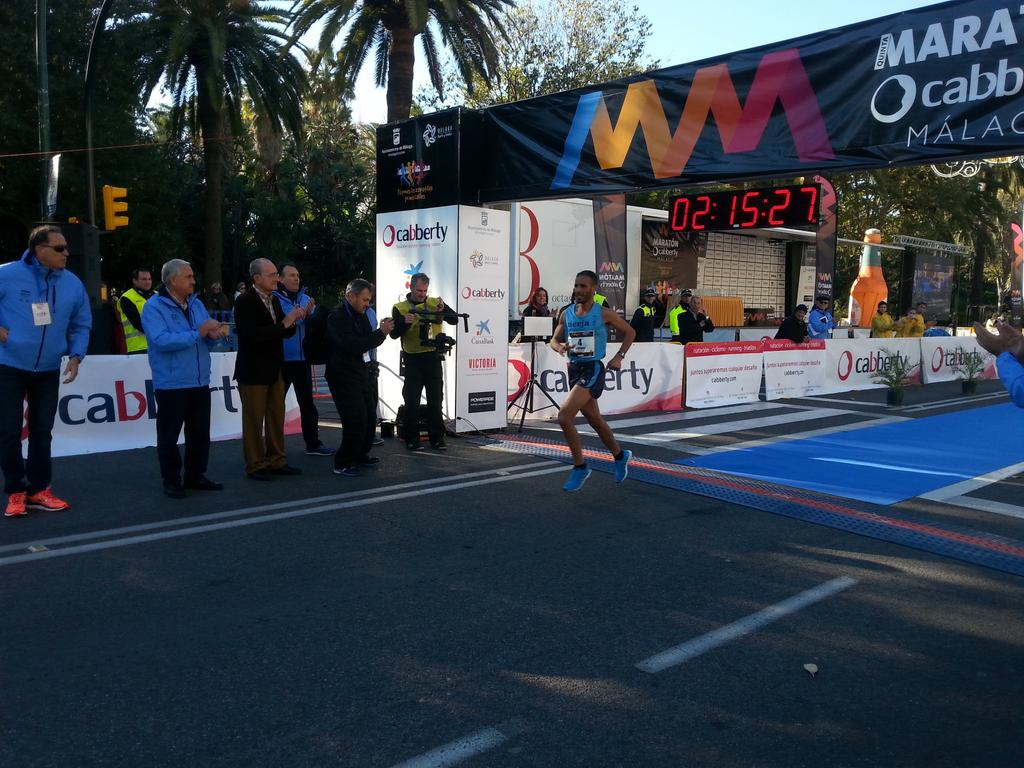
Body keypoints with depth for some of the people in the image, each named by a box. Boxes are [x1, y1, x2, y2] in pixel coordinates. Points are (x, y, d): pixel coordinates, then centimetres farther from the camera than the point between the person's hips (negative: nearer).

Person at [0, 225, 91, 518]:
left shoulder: (73, 283, 0)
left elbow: (81, 325, 11)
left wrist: (76, 355, -2)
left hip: (48, 370, 4)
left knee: (42, 431, 10)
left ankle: (39, 490, 20)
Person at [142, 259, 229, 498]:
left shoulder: (196, 304, 12)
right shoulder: (154, 307, -10)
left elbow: (209, 338, 14)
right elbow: (161, 340, -24)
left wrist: (215, 333, -11)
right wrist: (197, 333, -22)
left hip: (200, 383, 7)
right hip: (171, 385, -7)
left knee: (200, 433, 13)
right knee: (169, 436, 3)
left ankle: (196, 476, 25)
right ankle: (171, 481, 14)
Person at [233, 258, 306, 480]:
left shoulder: (274, 300, 9)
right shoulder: (244, 301, -14)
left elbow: (284, 332, 14)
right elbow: (253, 335, -23)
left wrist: (292, 321, -8)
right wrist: (284, 322, -23)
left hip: (274, 370, 7)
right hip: (253, 371, -7)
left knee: (277, 418, 11)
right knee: (254, 420, 2)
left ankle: (276, 461, 21)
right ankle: (255, 465, 11)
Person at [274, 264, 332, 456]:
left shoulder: (305, 298, 9)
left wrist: (309, 315, -15)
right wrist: (299, 316, -24)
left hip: (302, 359, 6)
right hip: (281, 359, -5)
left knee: (307, 401, 12)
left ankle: (313, 443, 21)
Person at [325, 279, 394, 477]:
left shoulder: (361, 315, 12)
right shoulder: (337, 318, -14)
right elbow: (353, 346, -23)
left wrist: (382, 331, -1)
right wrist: (381, 332, -21)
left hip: (363, 374, 8)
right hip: (344, 377, -8)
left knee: (370, 418, 10)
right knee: (356, 421, -13)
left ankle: (360, 455, 29)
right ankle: (343, 464, -1)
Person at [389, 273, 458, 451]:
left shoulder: (435, 303, 5)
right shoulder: (400, 308, -1)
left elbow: (454, 319, -3)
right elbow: (394, 334, -9)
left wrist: (443, 311, -22)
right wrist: (405, 322, -27)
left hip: (433, 358, 2)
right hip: (413, 360, -2)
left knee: (436, 400, 7)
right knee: (412, 401, 1)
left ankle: (437, 438, 15)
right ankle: (411, 440, 11)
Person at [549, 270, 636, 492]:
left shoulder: (604, 313, -7)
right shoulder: (567, 314, 6)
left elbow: (630, 332, 4)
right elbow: (554, 339, 14)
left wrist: (619, 357, -5)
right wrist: (559, 347, -9)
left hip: (593, 369, -6)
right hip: (574, 369, 6)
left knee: (564, 417, -20)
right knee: (595, 420, 19)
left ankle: (580, 467, -5)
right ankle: (620, 456, 43)